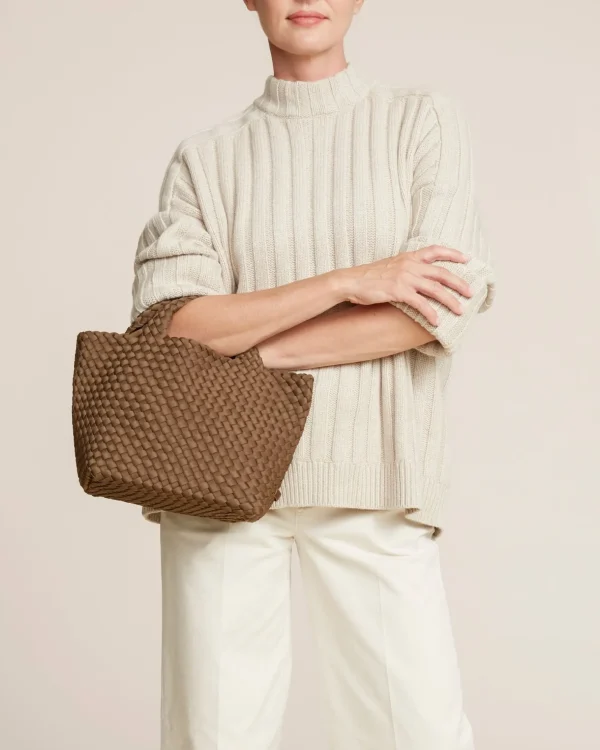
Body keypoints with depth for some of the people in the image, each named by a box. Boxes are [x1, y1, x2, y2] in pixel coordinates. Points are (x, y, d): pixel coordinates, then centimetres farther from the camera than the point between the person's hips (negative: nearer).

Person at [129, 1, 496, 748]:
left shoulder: (425, 121, 6)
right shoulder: (203, 158, 7)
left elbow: (440, 310, -6)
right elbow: (169, 325, -6)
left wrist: (247, 346, -7)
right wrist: (350, 280, -14)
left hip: (371, 487, 0)